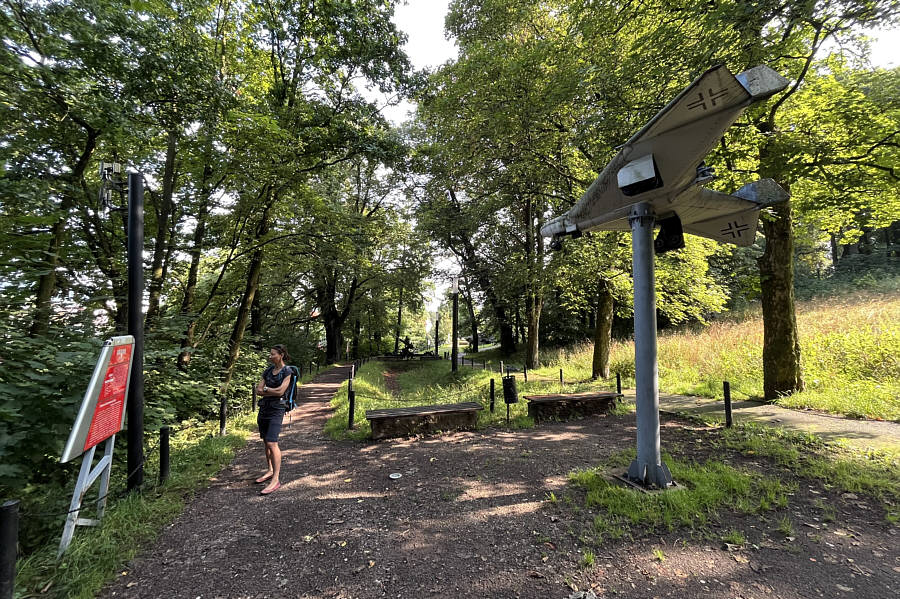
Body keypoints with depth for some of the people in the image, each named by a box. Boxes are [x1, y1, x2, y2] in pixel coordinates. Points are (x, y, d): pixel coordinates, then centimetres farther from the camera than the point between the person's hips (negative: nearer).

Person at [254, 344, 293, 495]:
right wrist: (273, 391, -9)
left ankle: (275, 480, -10)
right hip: (264, 408, 7)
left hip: (276, 410, -7)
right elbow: (258, 390, 4)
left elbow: (280, 391, -16)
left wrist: (265, 389, -3)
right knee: (266, 442, 14)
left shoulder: (287, 372, -7)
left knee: (272, 443, -13)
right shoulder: (268, 370, 10)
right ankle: (270, 471, 28)